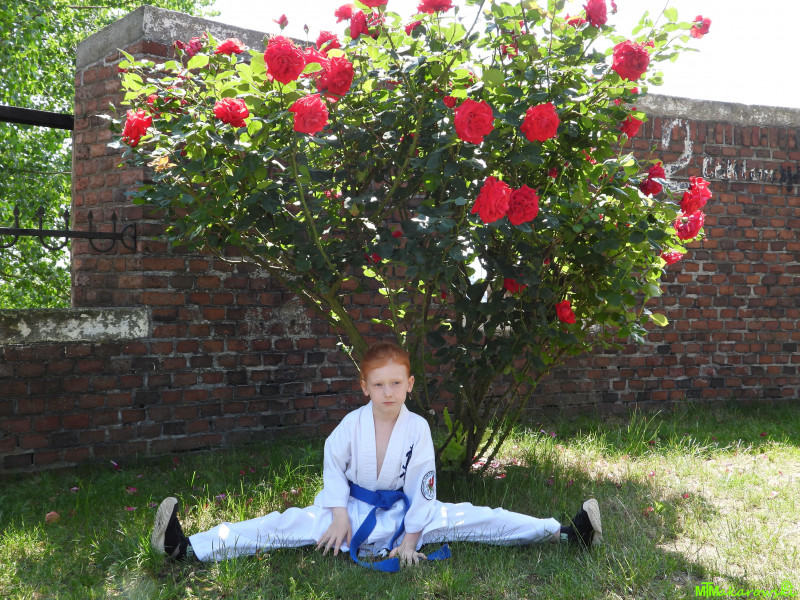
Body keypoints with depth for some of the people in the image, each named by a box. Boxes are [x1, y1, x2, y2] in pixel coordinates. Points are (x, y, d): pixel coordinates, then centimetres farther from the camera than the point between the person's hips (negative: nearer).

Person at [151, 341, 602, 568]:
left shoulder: (418, 428, -12)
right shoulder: (353, 423, -11)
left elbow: (422, 486, -9)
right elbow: (333, 465, 0)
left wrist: (410, 537, -9)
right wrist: (339, 516, -6)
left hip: (401, 512, 0)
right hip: (350, 507, 0)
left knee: (466, 519, -11)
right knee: (289, 525, -16)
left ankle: (563, 533, -6)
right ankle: (189, 548, -24)